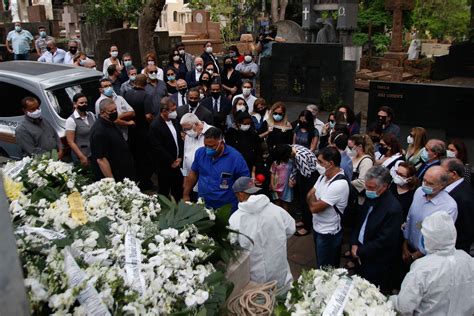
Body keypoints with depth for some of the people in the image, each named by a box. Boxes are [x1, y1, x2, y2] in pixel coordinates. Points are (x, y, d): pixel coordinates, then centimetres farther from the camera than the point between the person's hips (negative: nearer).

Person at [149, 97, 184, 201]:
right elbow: (158, 149, -20)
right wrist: (171, 162, -15)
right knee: (164, 192, 10)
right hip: (165, 166, -7)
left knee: (178, 191, 16)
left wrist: (180, 157, 0)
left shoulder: (174, 121, 3)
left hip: (177, 163, 7)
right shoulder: (155, 126, -20)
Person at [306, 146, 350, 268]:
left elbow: (314, 207, -26)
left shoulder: (340, 184, -29)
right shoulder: (324, 175, 0)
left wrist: (312, 197, -6)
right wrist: (314, 200, -17)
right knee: (320, 263, 25)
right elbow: (309, 196, 5)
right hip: (317, 227, 8)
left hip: (329, 233, -8)